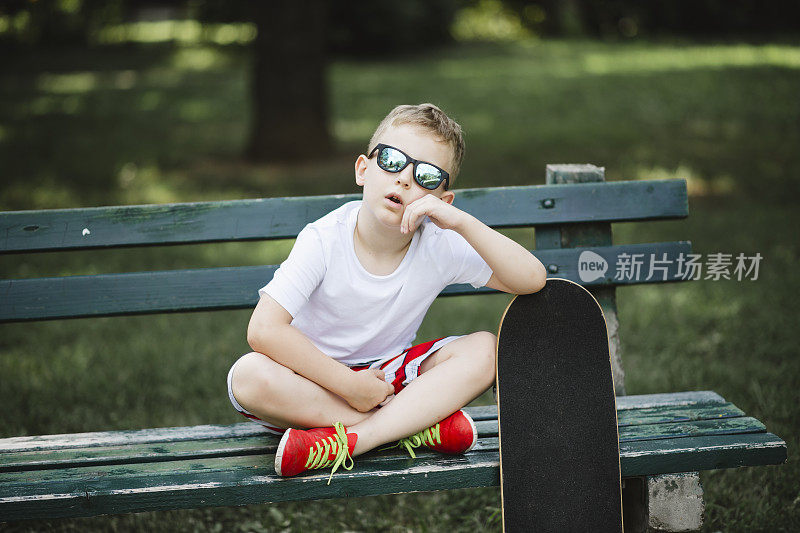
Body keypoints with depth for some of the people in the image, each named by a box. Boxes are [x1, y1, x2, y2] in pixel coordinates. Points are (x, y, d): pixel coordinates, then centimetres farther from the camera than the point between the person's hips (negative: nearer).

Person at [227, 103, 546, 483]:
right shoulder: (325, 241, -18)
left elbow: (532, 280, -19)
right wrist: (350, 386, -26)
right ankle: (416, 425, -26)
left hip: (389, 375, 2)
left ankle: (348, 440, -30)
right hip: (320, 377, -2)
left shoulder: (441, 248, -11)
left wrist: (463, 222, -29)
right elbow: (264, 329, -26)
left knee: (484, 349, -19)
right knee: (250, 376, -34)